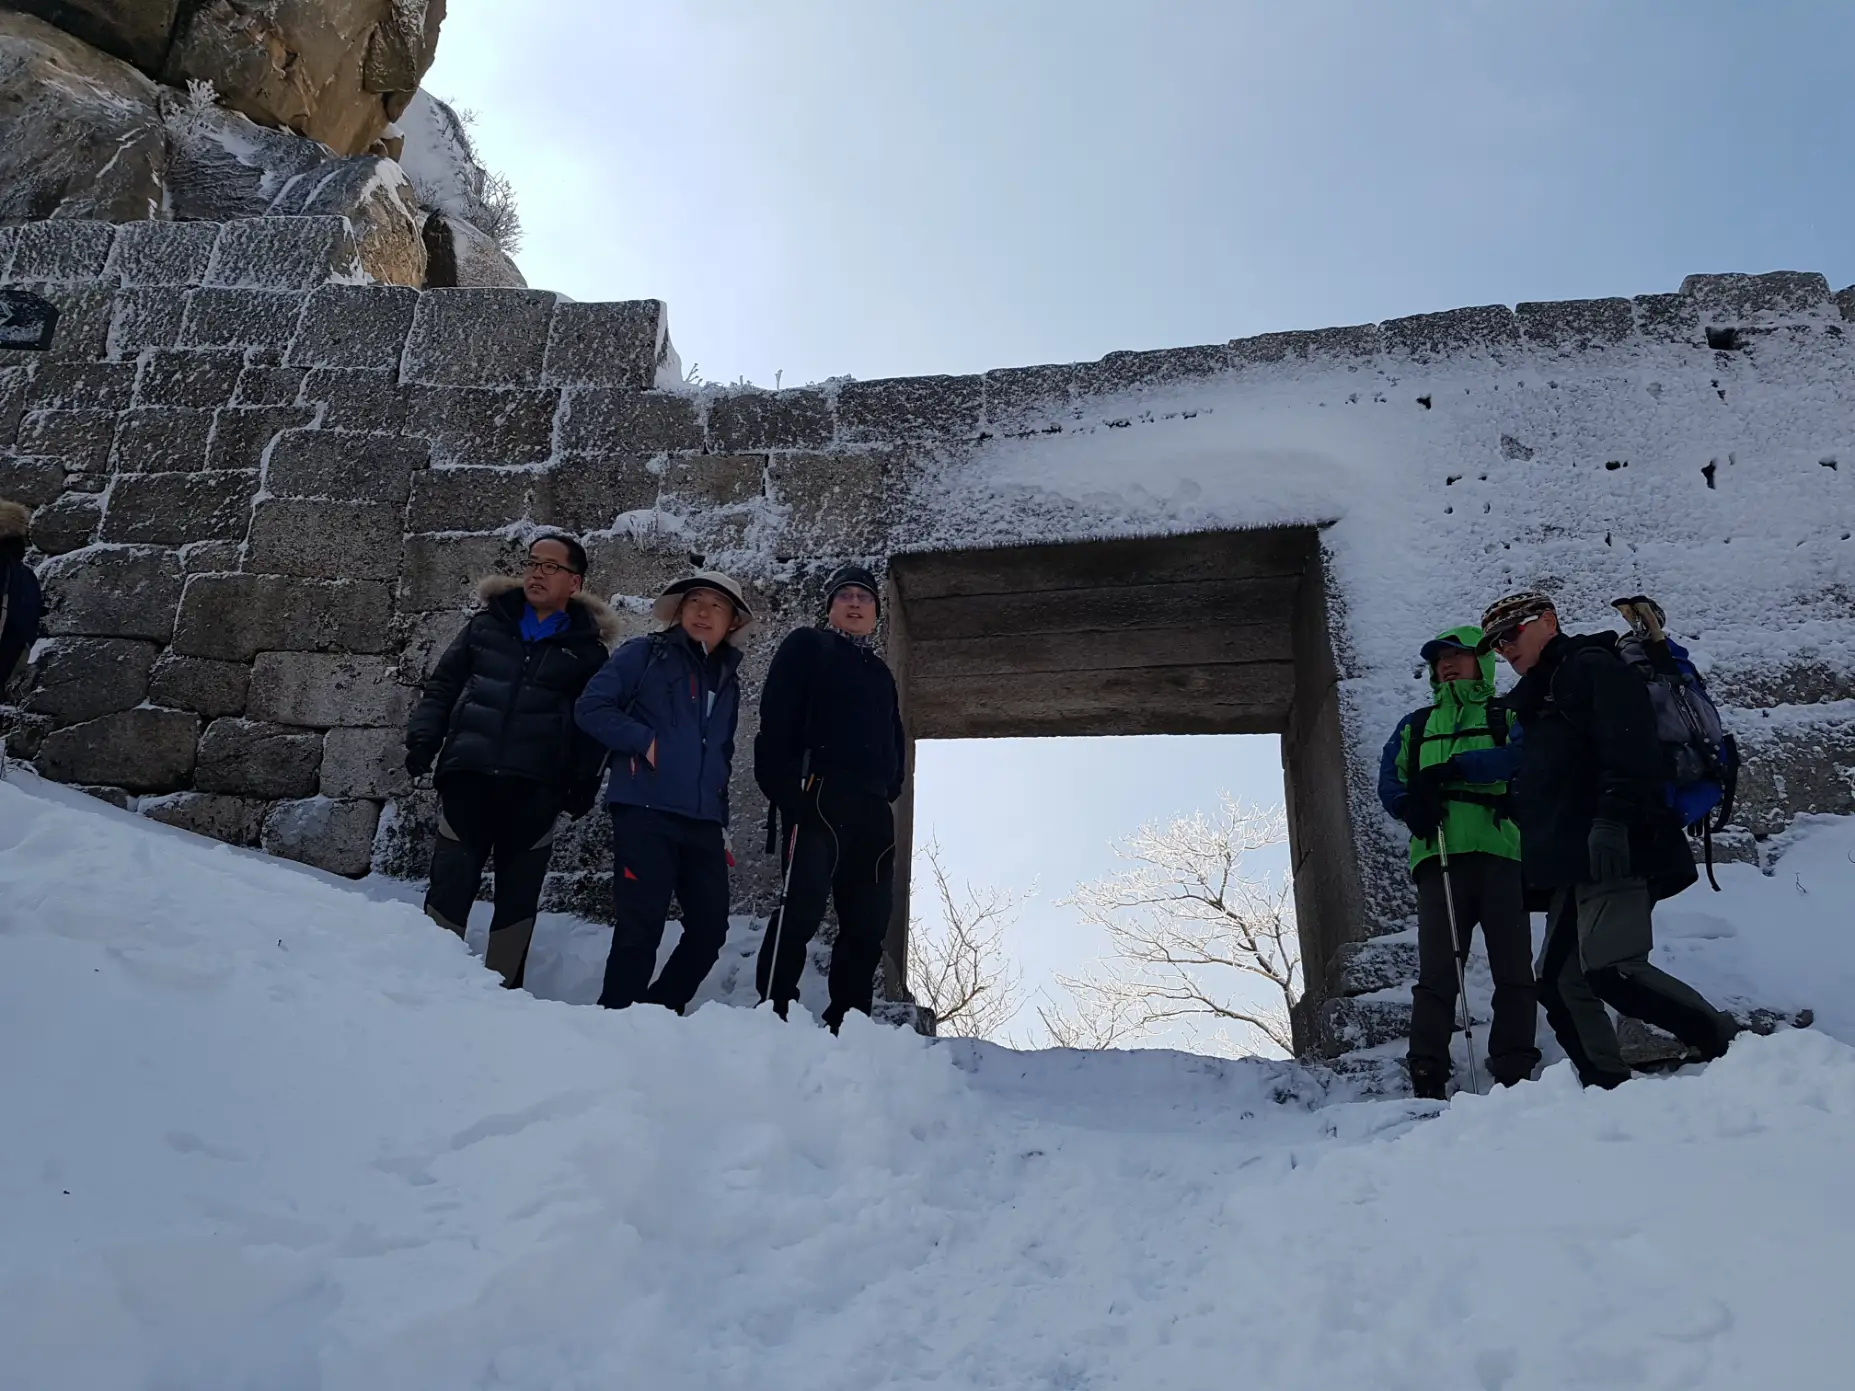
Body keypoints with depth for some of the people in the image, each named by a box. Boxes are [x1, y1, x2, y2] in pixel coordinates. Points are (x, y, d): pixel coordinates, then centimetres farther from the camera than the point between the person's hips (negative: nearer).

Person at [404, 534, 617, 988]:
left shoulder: (587, 648, 7)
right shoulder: (487, 623, 12)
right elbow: (442, 685, 13)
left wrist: (584, 785, -3)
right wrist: (423, 736, -1)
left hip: (536, 788, -1)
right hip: (467, 775, 1)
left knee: (518, 896, 5)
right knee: (450, 884, -1)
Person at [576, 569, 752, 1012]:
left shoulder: (727, 680, 21)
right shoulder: (645, 655, 4)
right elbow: (591, 707, -4)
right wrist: (645, 741, -13)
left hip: (703, 822, 6)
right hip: (645, 811, -6)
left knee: (710, 927, 5)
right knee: (640, 926, -8)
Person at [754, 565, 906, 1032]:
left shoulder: (880, 672, 27)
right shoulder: (807, 647, 8)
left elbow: (894, 741, 28)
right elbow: (776, 721, -4)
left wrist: (889, 790, 11)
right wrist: (783, 787, -14)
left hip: (871, 807, 7)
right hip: (818, 797, -7)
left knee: (869, 919, 4)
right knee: (802, 906, -17)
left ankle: (846, 1021, 10)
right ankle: (773, 1010, -12)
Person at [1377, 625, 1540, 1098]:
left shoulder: (1506, 716, 19)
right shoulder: (1417, 725, 27)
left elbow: (1518, 757, -4)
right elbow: (1389, 778, 12)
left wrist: (1450, 768, -16)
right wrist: (1412, 806, -11)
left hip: (1501, 850, -1)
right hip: (1438, 853, 1)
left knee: (1514, 969, -3)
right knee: (1437, 970, -9)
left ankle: (1515, 1073, 2)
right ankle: (1427, 1081, -11)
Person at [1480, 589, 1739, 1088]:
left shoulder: (1592, 667, -1)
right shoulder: (1534, 700, 27)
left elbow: (1629, 746, -17)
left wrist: (1613, 818, -27)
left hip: (1614, 853, -10)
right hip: (1574, 866, 10)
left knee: (1609, 968, -20)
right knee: (1560, 981, 5)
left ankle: (1732, 1045, -7)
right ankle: (1610, 1089, 9)